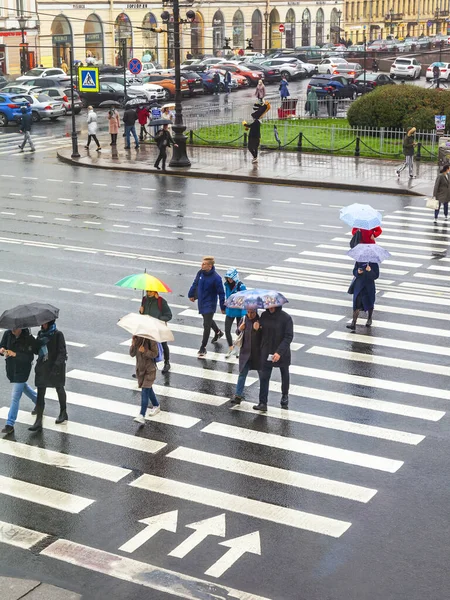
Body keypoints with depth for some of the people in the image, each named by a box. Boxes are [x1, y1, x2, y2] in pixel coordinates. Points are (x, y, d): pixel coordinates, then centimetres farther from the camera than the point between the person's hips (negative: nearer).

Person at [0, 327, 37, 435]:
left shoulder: (29, 338, -21)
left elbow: (30, 357, -23)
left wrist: (15, 354, -35)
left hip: (22, 369, -7)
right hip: (11, 367, 7)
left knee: (15, 396, -9)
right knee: (23, 387, 29)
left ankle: (10, 424, -6)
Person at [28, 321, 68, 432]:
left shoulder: (58, 334, -12)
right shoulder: (41, 334, 5)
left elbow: (62, 352, -16)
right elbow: (36, 351, 6)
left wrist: (56, 366, -27)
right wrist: (39, 343, -16)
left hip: (55, 368, -4)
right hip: (42, 368, 4)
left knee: (59, 390, 17)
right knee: (40, 394, -1)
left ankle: (63, 413, 39)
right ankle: (38, 422, -1)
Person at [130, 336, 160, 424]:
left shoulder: (151, 340, -14)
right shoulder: (136, 339, 0)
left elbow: (155, 354, -12)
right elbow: (132, 354, -1)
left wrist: (145, 351, -27)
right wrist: (133, 345, -18)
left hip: (149, 369, -6)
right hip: (140, 368, 6)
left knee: (145, 391, -13)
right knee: (148, 389, 21)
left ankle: (142, 416, -19)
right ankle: (156, 406, 43)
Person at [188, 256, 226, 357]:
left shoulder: (216, 277, -22)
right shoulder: (200, 273, -6)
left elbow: (221, 293, -16)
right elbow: (195, 284, 12)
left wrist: (223, 307, -12)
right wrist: (191, 294, 21)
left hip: (210, 304, -7)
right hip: (201, 302, 7)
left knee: (206, 325, -6)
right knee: (208, 320, 26)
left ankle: (203, 348, 2)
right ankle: (218, 332, 53)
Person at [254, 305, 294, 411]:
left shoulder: (286, 318, -16)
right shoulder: (264, 315, -3)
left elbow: (289, 337, -18)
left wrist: (279, 352, -27)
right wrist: (257, 328, -15)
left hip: (282, 354, -2)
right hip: (266, 353, 3)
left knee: (284, 376, 18)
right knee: (264, 377, -4)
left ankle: (285, 396, 41)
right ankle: (262, 403, -3)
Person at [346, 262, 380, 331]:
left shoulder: (374, 263, -7)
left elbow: (376, 276, -10)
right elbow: (354, 272, 5)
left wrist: (370, 271, -29)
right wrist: (358, 272, -18)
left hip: (369, 287, -1)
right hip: (358, 286, 1)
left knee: (369, 303, 12)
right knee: (356, 304, -5)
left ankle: (369, 320, 38)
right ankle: (353, 323, -7)